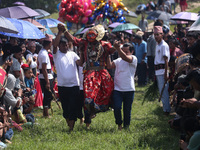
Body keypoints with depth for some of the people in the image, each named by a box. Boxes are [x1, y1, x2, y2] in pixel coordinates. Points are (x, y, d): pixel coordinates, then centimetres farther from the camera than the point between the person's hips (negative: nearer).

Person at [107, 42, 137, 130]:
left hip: (129, 90, -2)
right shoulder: (118, 60, 12)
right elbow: (109, 66, -1)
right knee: (117, 107, -11)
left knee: (127, 110, 7)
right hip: (117, 89, 2)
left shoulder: (133, 59, -3)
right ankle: (119, 124, 9)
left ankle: (126, 126, 24)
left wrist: (117, 48, -37)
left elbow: (125, 57, -24)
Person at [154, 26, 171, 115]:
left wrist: (165, 73, -20)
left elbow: (166, 61, -15)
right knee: (161, 91, 13)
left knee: (164, 91, -7)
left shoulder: (164, 45, -11)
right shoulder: (157, 45, 16)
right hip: (157, 71, 9)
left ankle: (167, 109, -3)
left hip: (162, 71, -9)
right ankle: (165, 108, 21)